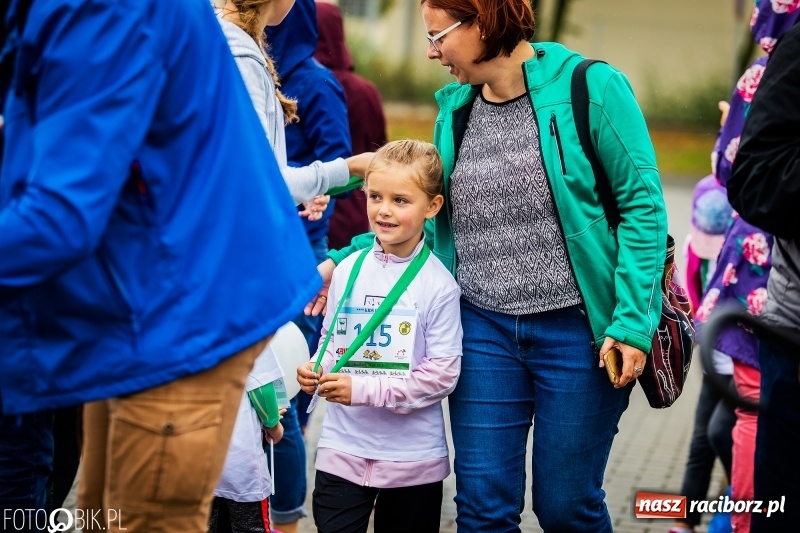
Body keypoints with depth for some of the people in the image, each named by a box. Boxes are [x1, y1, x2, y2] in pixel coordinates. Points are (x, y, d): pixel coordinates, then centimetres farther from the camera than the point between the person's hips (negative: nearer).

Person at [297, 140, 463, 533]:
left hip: (412, 457, -3)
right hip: (342, 448, 3)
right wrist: (316, 371, -8)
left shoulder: (438, 284, -12)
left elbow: (443, 373, -14)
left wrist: (365, 390, -20)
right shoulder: (348, 270, 2)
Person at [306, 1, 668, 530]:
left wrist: (632, 322, -15)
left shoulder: (591, 87, -9)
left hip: (576, 329, -4)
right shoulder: (455, 108, 8)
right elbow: (433, 221, 16)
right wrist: (345, 263, 5)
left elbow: (642, 204, -9)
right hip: (484, 329, 5)